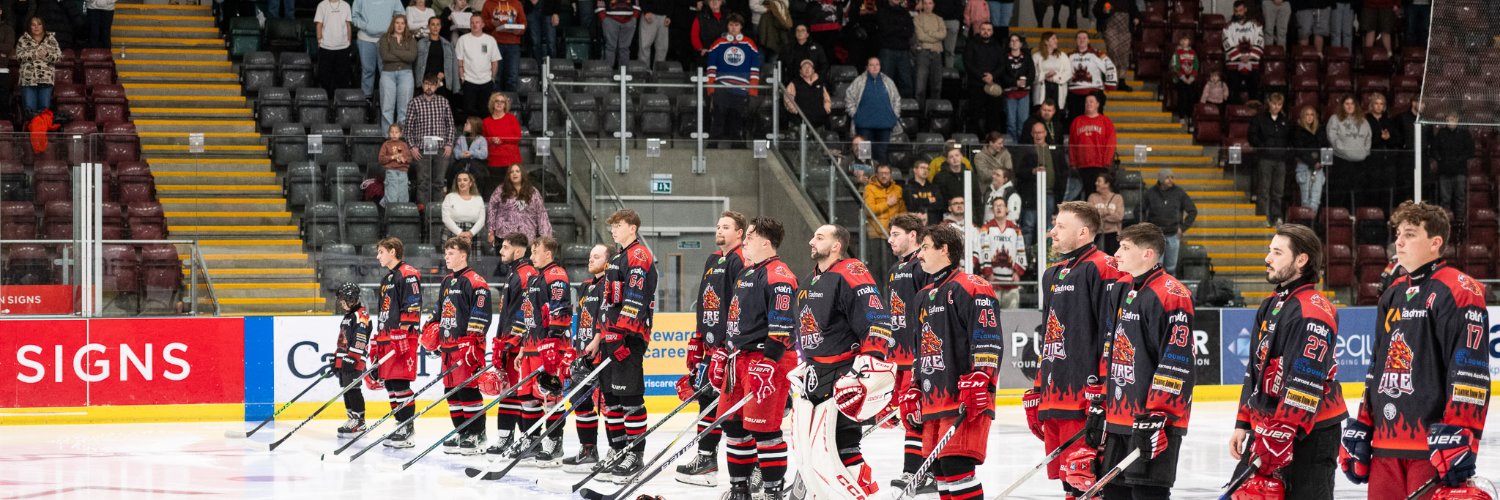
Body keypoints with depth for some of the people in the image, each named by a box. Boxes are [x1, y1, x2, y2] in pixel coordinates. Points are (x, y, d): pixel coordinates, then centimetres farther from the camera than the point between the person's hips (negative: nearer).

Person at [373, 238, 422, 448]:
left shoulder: (408, 275, -8)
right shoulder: (386, 279, 23)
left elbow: (412, 308, -16)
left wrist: (402, 336, -21)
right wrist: (377, 342, 24)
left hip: (403, 338, -10)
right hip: (387, 339, 10)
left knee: (400, 383, -12)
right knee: (389, 382, 8)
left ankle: (408, 428, -11)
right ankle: (401, 424, 13)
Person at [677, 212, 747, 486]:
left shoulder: (741, 260, -11)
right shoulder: (713, 261, 20)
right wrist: (697, 342, 23)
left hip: (732, 345, -10)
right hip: (712, 344, 10)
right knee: (707, 396, 11)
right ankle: (705, 458, 17)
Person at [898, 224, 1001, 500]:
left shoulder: (970, 287, -7)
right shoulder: (925, 297, 22)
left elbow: (988, 341, -15)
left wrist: (977, 384, -22)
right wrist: (913, 390, 23)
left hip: (966, 401, -9)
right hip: (933, 400, 9)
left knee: (956, 465, -16)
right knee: (940, 467, 7)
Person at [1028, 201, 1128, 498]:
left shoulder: (1104, 271, -9)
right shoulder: (1054, 275, 21)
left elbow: (1114, 338, -16)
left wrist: (1101, 397, -20)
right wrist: (1036, 394, 24)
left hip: (1084, 402, -9)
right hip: (1053, 400, 9)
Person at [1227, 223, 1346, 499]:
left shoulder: (1314, 312, -16)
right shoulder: (1270, 306, 15)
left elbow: (1306, 383, -23)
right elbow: (1255, 369, 20)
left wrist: (1278, 437, -25)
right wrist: (1243, 424, 16)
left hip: (1308, 433, -10)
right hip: (1266, 427, 10)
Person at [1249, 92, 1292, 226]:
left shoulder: (1286, 120, 15)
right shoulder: (1259, 119, 4)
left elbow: (1291, 139, 18)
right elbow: (1253, 137, 0)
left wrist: (1287, 150, 1)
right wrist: (1262, 147, -11)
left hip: (1281, 159, 3)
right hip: (1265, 158, -3)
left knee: (1278, 190, 4)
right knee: (1264, 189, -6)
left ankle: (1276, 217, 10)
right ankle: (1264, 218, -6)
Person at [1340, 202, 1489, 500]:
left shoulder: (1458, 291, -7)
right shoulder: (1393, 294, 20)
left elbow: (1470, 371, -14)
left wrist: (1459, 436, -20)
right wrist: (1359, 430, 21)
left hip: (1434, 445, -8)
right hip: (1386, 446, 9)